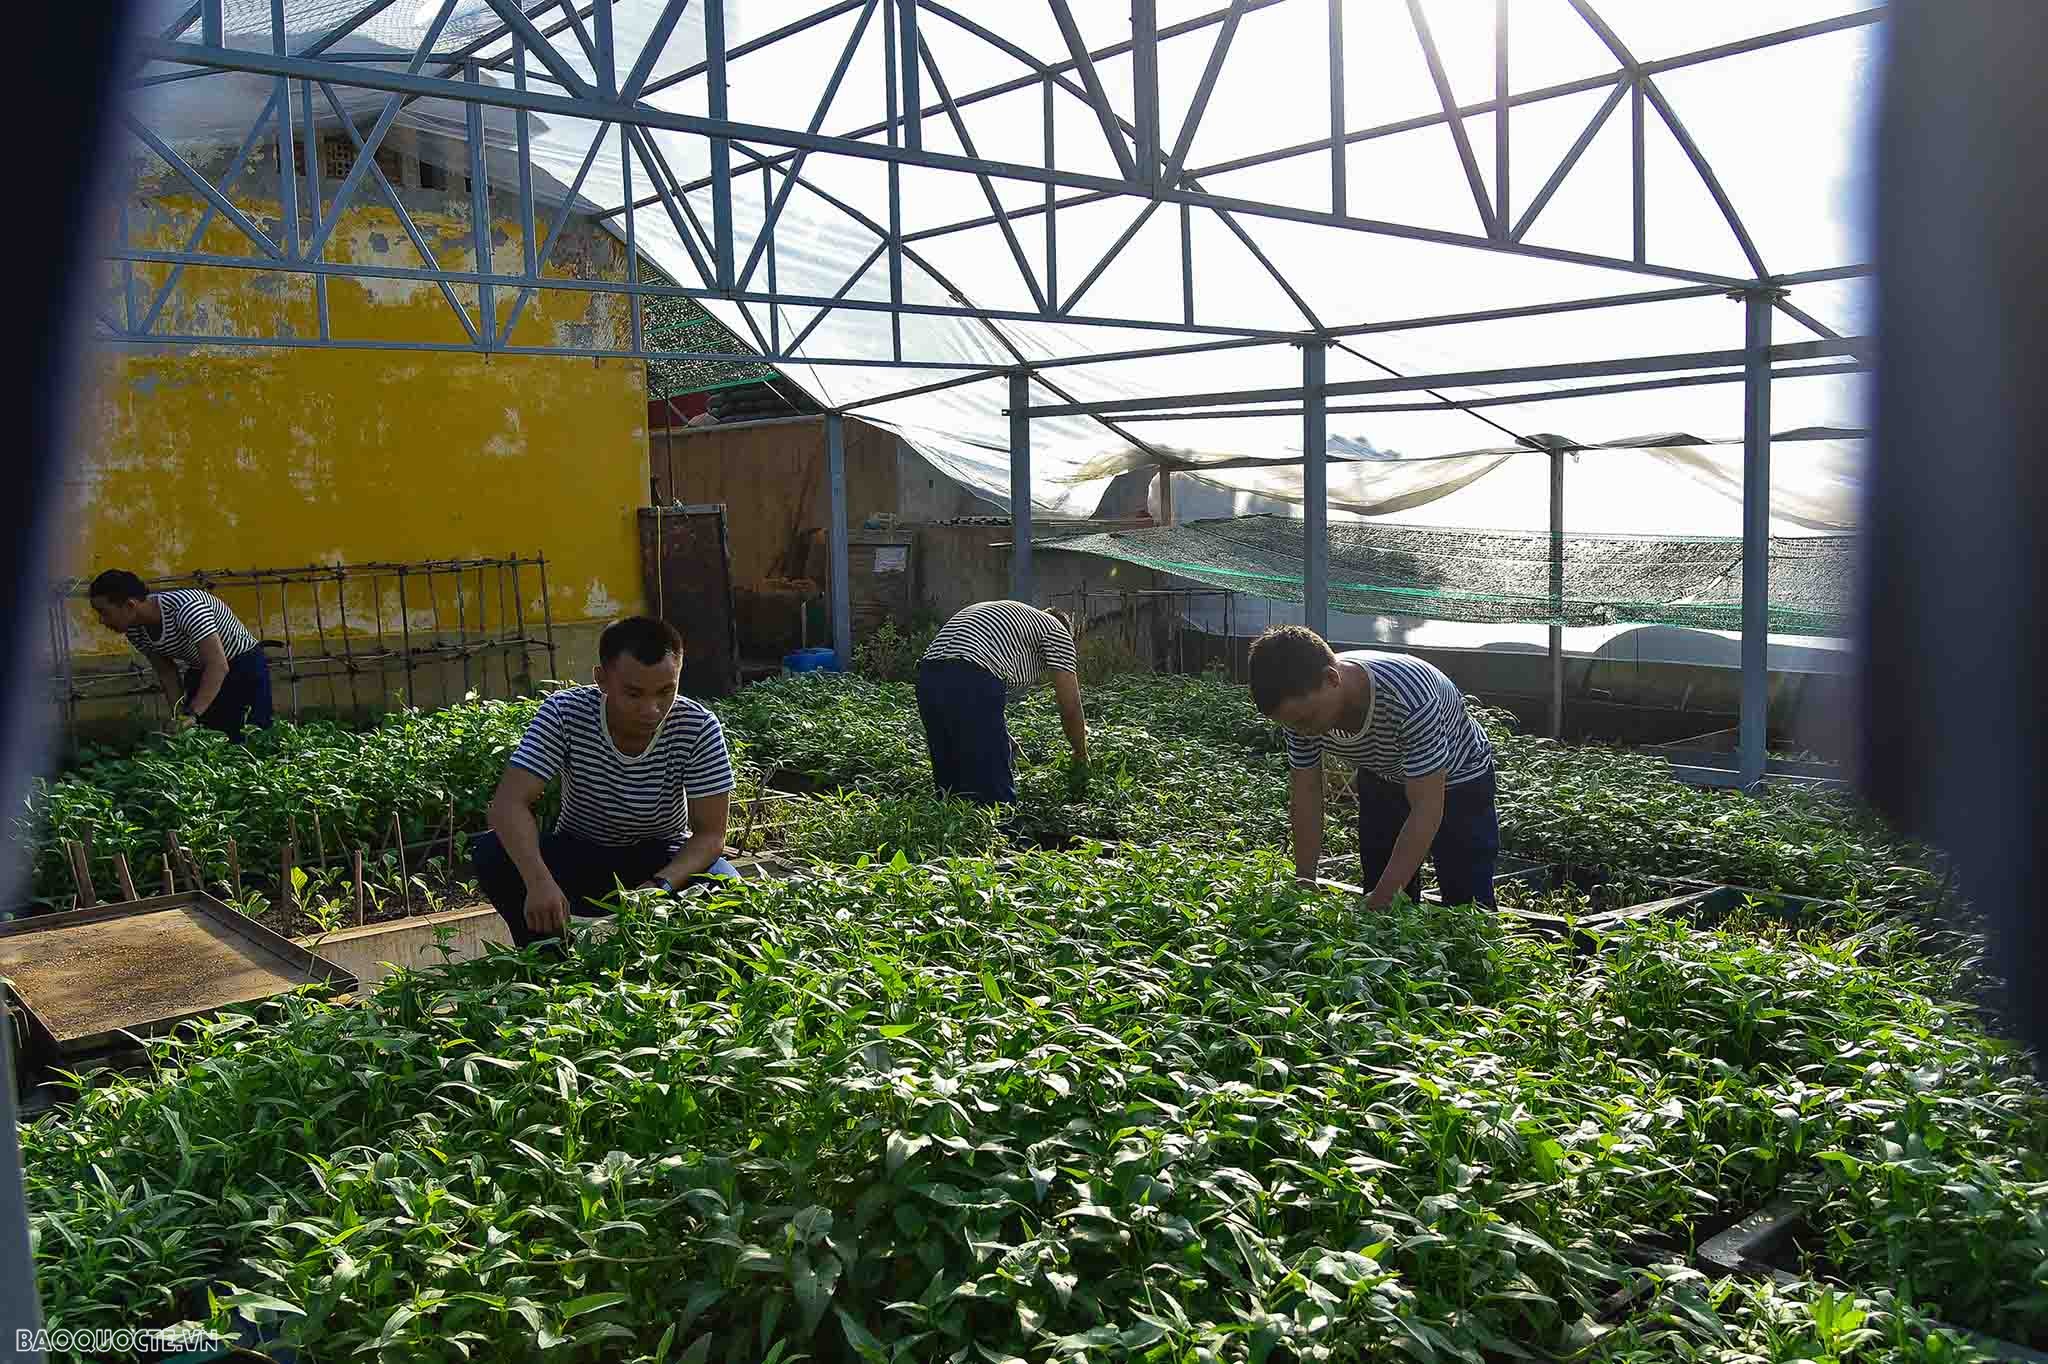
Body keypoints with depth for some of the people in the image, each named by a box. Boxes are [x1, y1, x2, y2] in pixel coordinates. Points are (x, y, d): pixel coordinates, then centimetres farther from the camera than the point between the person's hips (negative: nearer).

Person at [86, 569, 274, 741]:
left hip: (243, 667, -7)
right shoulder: (135, 629, -8)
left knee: (245, 741, -12)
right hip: (200, 673, 7)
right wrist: (178, 715, -9)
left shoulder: (184, 607, -32)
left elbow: (218, 665, -36)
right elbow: (166, 672, 3)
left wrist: (192, 714, -40)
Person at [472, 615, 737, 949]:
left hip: (664, 859, -1)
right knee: (491, 854, -26)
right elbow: (510, 803, -29)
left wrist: (661, 885, -40)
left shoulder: (699, 728, -22)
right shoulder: (565, 713, -22)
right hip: (578, 853, 1)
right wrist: (539, 880, -47)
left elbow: (710, 834, -19)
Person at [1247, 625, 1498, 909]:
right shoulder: (1300, 705, -25)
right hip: (1382, 781, 5)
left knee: (1466, 905, -7)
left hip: (1456, 782, -4)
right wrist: (1305, 886, -14)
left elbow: (1426, 809, -37)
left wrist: (1382, 898, -38)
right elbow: (1305, 792, -12)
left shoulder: (1409, 696, -43)